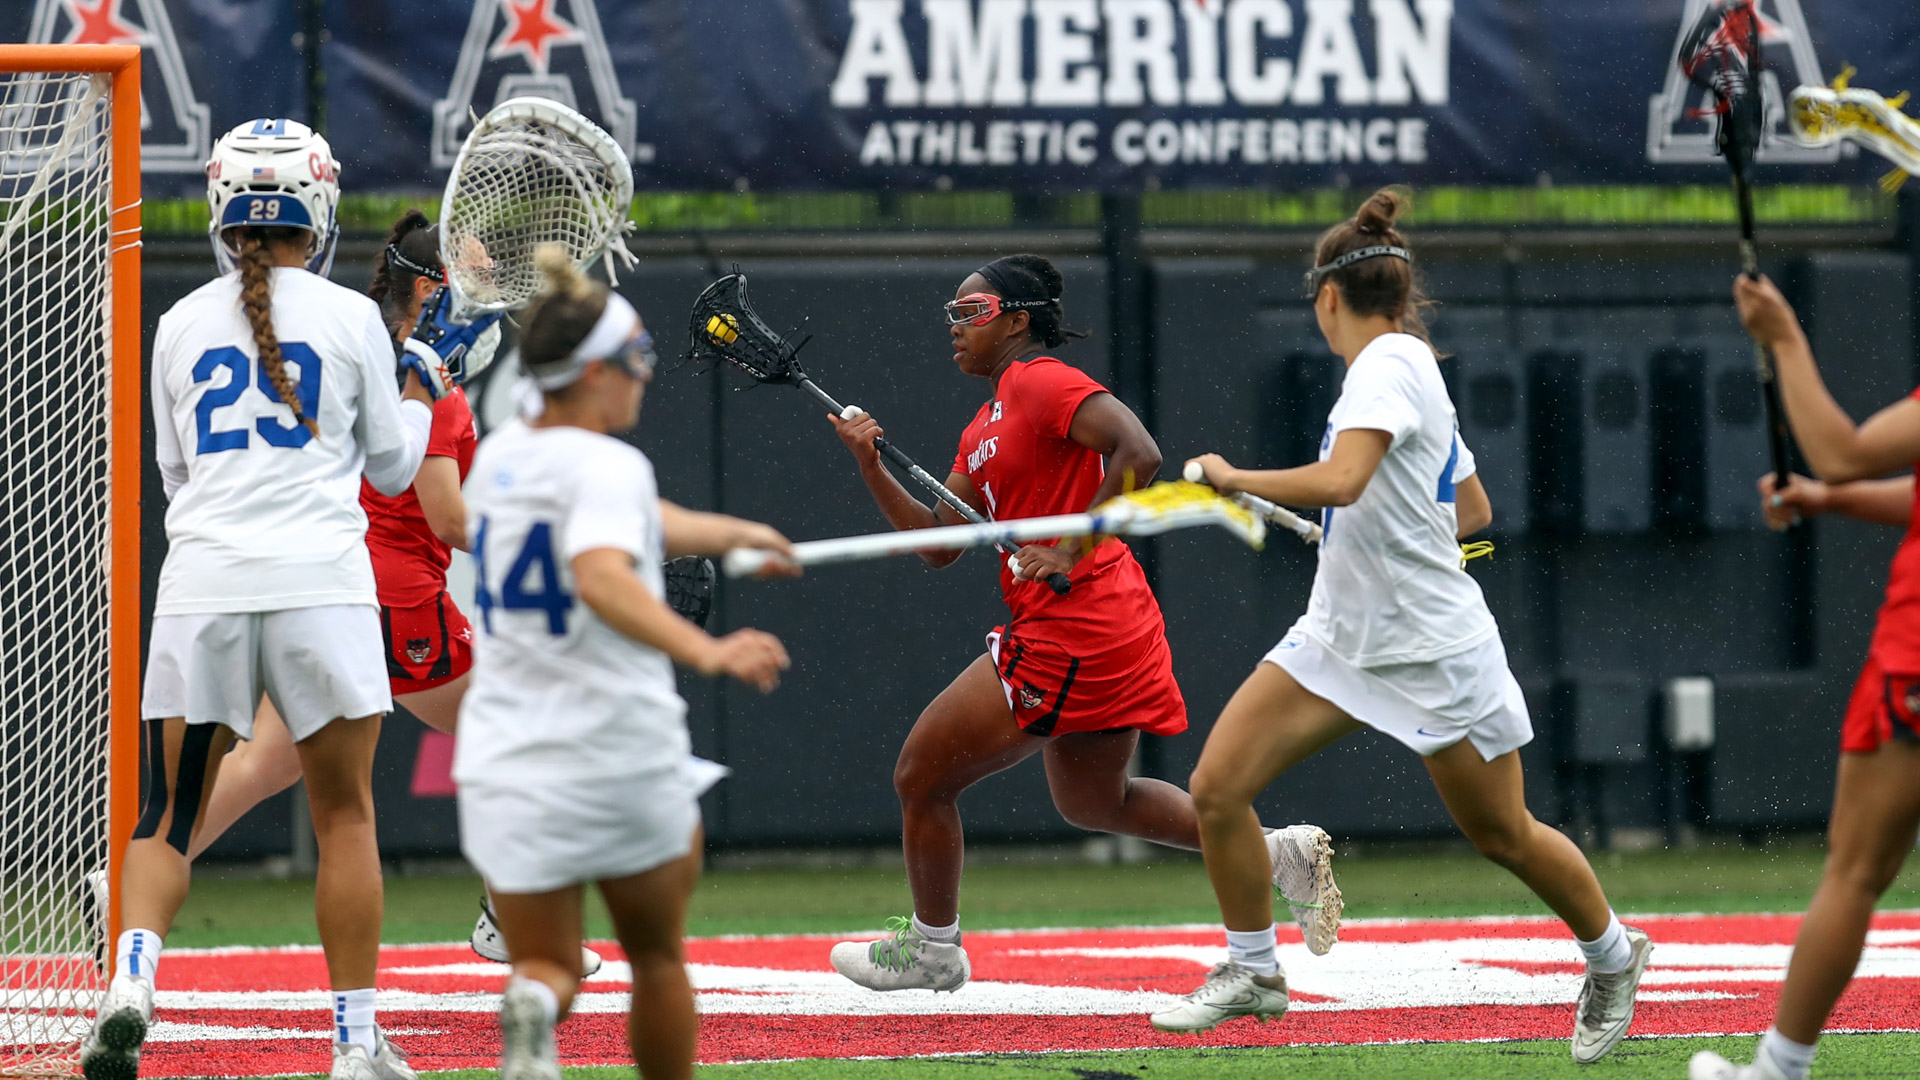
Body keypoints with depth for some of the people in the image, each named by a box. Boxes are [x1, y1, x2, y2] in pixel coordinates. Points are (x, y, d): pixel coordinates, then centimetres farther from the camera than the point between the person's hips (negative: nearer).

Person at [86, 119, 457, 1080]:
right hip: (319, 584, -2)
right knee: (344, 814, 7)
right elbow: (393, 468, 12)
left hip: (201, 586, 2)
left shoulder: (182, 325, 9)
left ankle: (130, 981, -18)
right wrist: (420, 392, 29)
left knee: (168, 815, 6)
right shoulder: (351, 318, 2)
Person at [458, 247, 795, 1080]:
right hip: (623, 755, -5)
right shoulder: (607, 467, -13)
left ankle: (533, 1008, -31)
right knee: (657, 956, 18)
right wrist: (706, 652, -43)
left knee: (548, 969, 5)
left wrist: (732, 532, 40)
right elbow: (604, 578, -34)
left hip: (502, 762, 5)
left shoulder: (500, 456, 11)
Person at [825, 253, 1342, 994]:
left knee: (921, 774, 1)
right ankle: (1280, 853, 18)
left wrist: (1071, 550, -23)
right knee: (1093, 801, 24)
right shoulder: (985, 426, 18)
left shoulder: (1040, 383, -11)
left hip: (1068, 632, -11)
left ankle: (931, 947, 18)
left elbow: (1139, 454, -24)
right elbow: (938, 543, 18)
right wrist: (871, 468, 7)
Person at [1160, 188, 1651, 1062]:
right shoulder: (1408, 366, 10)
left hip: (1434, 651, -9)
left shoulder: (1389, 364, -18)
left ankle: (1613, 957, 32)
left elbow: (1340, 480, -35)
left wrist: (1234, 478, -23)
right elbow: (1473, 510, 20)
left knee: (1503, 836, 8)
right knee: (1216, 786, -5)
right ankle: (1252, 973, 9)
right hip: (1341, 633, 9)